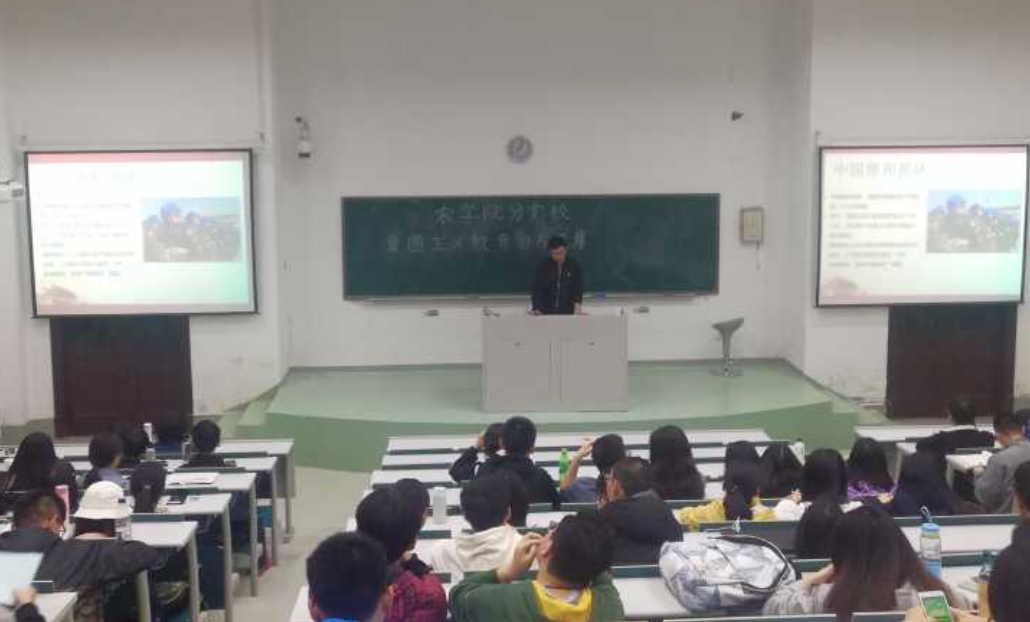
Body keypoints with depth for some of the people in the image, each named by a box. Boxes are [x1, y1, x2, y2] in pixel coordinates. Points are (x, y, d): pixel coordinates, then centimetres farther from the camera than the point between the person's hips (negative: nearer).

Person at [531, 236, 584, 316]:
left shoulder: (574, 266, 0)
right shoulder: (542, 266, -1)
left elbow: (578, 288, 0)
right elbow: (537, 289, -4)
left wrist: (577, 304, -18)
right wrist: (537, 308, -17)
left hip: (567, 312, 0)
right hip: (546, 313, 0)